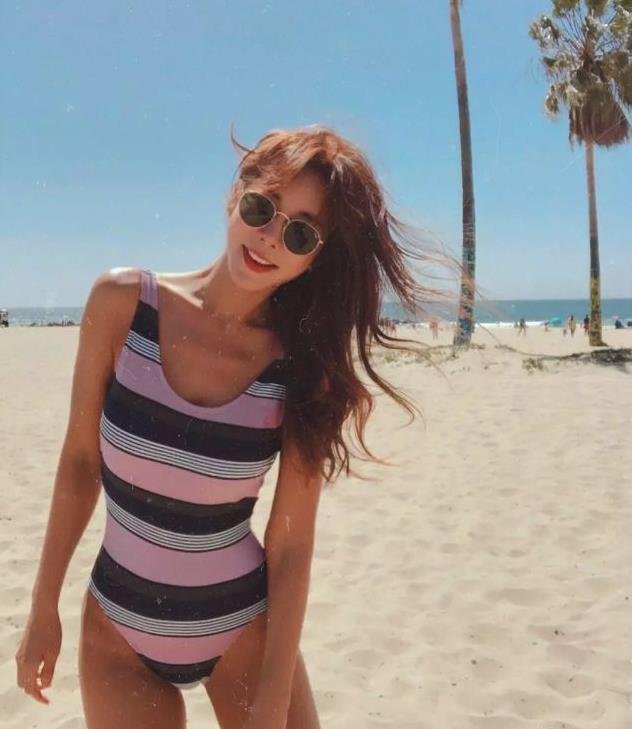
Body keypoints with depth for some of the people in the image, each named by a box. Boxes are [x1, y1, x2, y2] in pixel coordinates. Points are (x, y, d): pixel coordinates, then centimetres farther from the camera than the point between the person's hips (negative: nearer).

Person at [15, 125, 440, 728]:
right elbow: (79, 457, -4)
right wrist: (44, 609, 2)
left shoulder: (306, 369, -14)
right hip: (118, 635, 1)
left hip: (247, 632, 0)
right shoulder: (122, 301, -12)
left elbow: (291, 546, -12)